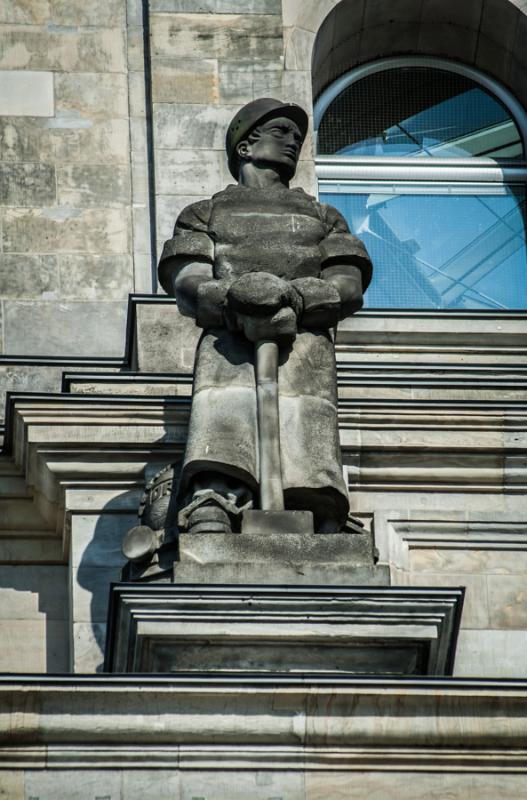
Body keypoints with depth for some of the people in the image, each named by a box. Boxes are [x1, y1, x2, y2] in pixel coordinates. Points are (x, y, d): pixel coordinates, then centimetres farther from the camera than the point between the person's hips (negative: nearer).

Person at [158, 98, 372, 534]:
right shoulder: (204, 215, 29)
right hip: (229, 351, -2)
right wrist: (233, 299, -13)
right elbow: (187, 286, 10)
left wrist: (293, 297, -8)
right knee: (213, 487, -25)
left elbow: (348, 289, 14)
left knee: (313, 497, -18)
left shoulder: (324, 218, 33)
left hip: (303, 349, 2)